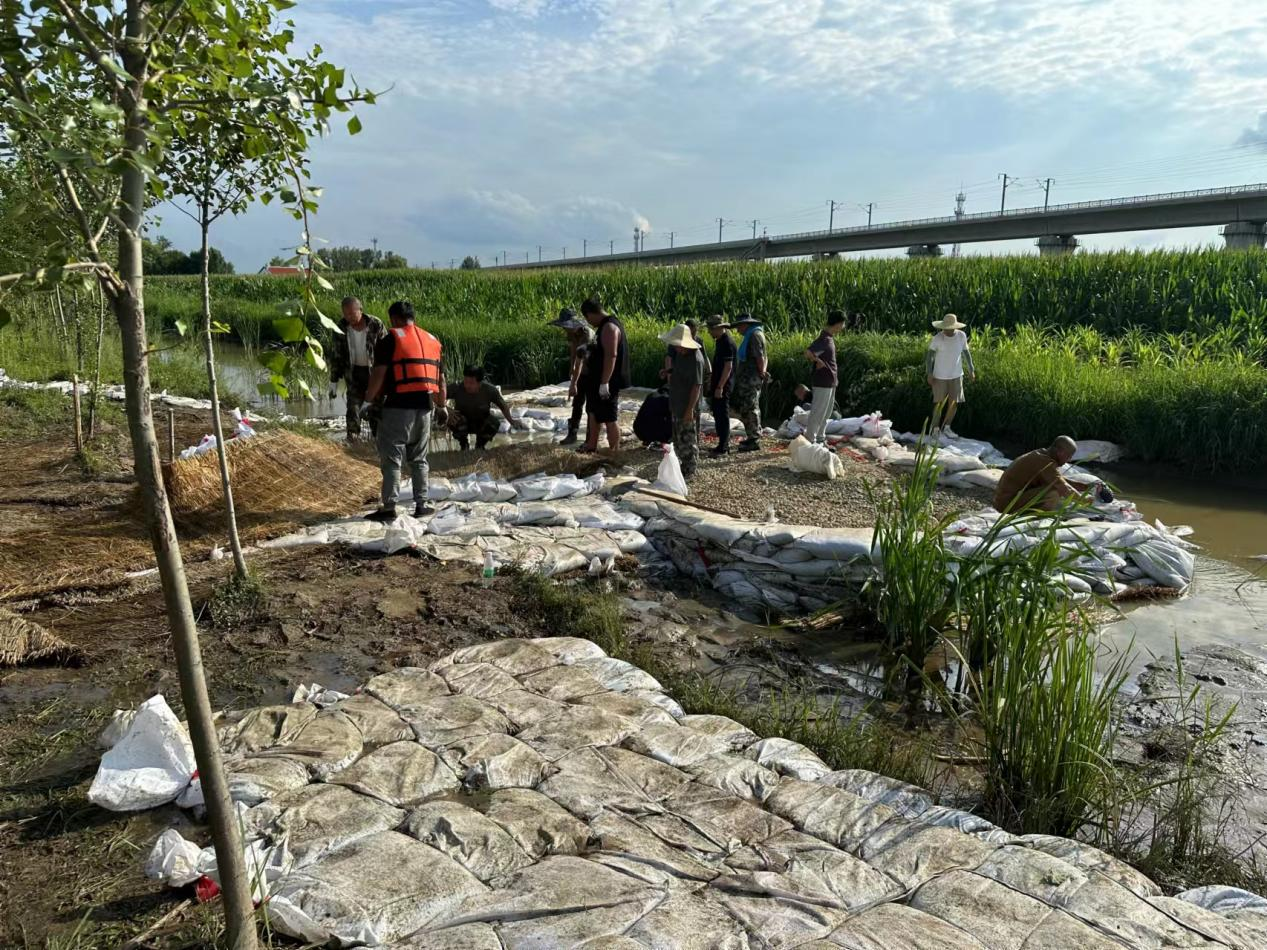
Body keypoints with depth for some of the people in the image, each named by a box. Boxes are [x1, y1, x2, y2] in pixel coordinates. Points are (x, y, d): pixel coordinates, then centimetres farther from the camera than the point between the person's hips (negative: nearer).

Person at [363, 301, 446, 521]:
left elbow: (379, 373, -10)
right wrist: (442, 406, 26)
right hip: (424, 406, 6)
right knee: (418, 458, 15)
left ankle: (389, 507, -5)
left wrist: (369, 399, 1)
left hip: (398, 406, -6)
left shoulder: (391, 339, -3)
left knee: (392, 458, -2)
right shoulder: (433, 341, 15)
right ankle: (421, 504, 15)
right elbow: (440, 378, 18)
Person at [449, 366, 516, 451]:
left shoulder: (490, 390, -22)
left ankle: (480, 445, 3)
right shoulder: (457, 389, -26)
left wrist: (511, 422, -20)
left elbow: (503, 406, -8)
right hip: (463, 424, -1)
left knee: (495, 424, -31)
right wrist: (448, 410, -36)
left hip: (481, 424, 1)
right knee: (455, 421, -35)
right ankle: (464, 446, -1)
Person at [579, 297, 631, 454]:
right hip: (597, 380, 11)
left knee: (609, 419, -4)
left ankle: (615, 452, 4)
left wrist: (604, 383, -28)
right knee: (593, 412, 20)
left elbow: (611, 356, -27)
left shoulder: (609, 327, -20)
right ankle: (591, 446, 33)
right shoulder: (605, 326, 13)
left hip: (607, 383, -11)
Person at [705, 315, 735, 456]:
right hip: (717, 384, 10)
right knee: (717, 412, 15)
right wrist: (711, 381, 21)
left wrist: (720, 387, -24)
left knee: (722, 415, -4)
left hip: (723, 386, -10)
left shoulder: (727, 342, -19)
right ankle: (724, 444, 24)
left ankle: (723, 447, 2)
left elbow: (728, 367, -23)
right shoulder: (719, 341, 12)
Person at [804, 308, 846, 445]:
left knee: (827, 412, 17)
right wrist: (818, 362, -17)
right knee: (818, 412, -1)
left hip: (830, 382, 10)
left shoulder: (830, 337, 9)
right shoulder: (824, 340, -21)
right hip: (823, 382, -10)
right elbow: (808, 353, -33)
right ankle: (811, 440, 7)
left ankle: (820, 439, 26)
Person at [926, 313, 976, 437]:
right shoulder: (937, 338, -15)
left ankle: (946, 427, 21)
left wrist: (971, 370, 9)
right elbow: (929, 355, -10)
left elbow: (966, 352, 7)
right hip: (940, 376, -3)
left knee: (954, 402, 4)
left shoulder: (961, 335, -5)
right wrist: (929, 374, -15)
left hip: (956, 375, 3)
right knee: (939, 403, 1)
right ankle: (936, 429, 15)